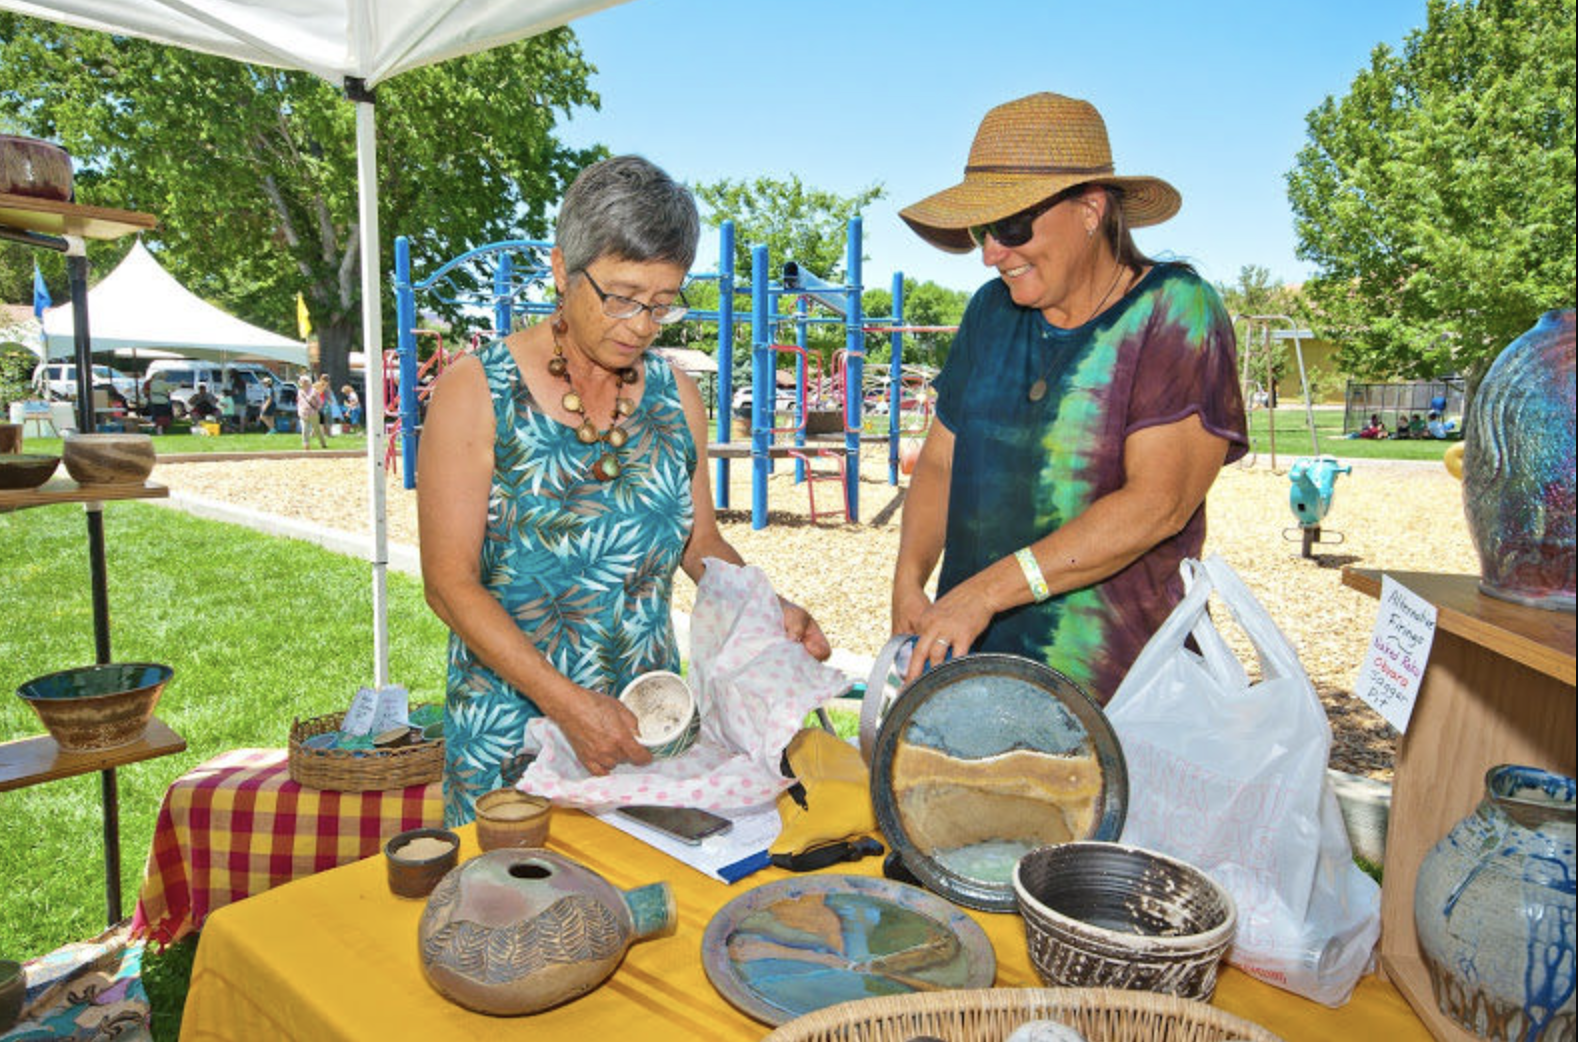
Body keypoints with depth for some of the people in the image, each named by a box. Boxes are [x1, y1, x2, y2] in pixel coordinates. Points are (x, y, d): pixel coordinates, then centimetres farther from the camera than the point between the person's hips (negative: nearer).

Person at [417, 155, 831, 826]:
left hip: (647, 722, 4)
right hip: (512, 723, -3)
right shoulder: (476, 392, -10)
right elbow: (450, 582, -13)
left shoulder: (674, 395, 3)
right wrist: (568, 702, -22)